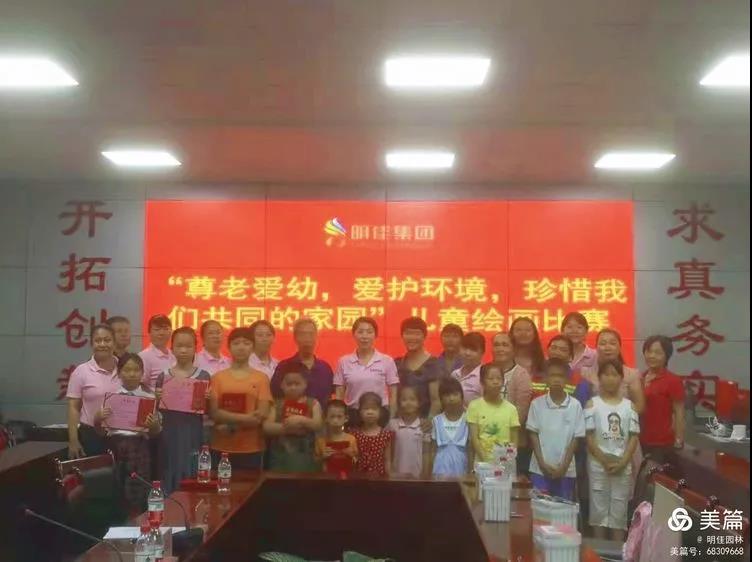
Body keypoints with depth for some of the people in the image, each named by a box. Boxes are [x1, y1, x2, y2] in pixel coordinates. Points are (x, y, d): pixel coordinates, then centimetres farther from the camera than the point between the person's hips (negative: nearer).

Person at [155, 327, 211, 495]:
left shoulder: (203, 376, 0)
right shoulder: (163, 377, 4)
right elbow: (157, 410, 9)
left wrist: (207, 399, -13)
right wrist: (157, 398, -9)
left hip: (192, 434, -1)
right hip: (169, 433, 1)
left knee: (191, 478, -2)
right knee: (169, 477, 4)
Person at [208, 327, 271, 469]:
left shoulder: (261, 378, 3)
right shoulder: (218, 377, 6)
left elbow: (261, 416, -4)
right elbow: (214, 413, -4)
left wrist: (230, 426, -12)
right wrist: (245, 418, -16)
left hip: (251, 449, 0)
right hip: (221, 448, 1)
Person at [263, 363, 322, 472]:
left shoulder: (312, 403, 5)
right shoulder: (277, 404, 7)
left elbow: (318, 425, -8)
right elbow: (267, 427, -5)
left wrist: (301, 420, -25)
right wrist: (286, 427, -18)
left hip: (304, 455, -1)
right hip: (280, 456, 1)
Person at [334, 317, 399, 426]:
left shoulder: (387, 361, 0)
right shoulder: (344, 362, 3)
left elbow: (393, 395, 3)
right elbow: (339, 396, 6)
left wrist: (391, 420, -1)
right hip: (352, 415, 1)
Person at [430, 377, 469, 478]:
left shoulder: (467, 420, -3)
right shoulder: (437, 421, 2)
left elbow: (471, 449, 2)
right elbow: (434, 450, 8)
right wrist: (430, 472, 5)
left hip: (460, 470, -1)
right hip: (441, 471, 1)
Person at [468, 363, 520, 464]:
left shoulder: (511, 408, 3)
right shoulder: (474, 406, -2)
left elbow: (514, 441, 5)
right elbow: (474, 438, -4)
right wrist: (485, 460, -15)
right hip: (482, 462, -1)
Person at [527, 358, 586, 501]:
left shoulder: (575, 405, -4)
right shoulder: (537, 404, -3)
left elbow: (576, 438, -1)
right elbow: (533, 435, 0)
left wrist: (563, 466, -7)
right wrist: (542, 464, -7)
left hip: (566, 470, 0)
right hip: (540, 469, 0)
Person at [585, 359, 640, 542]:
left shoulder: (629, 405, 5)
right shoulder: (592, 404, -1)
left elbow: (634, 437, 3)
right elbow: (589, 437, -4)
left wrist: (623, 461, -9)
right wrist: (605, 460, -12)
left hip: (623, 466, 2)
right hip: (598, 464, -2)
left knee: (619, 510, 6)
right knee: (599, 508, 3)